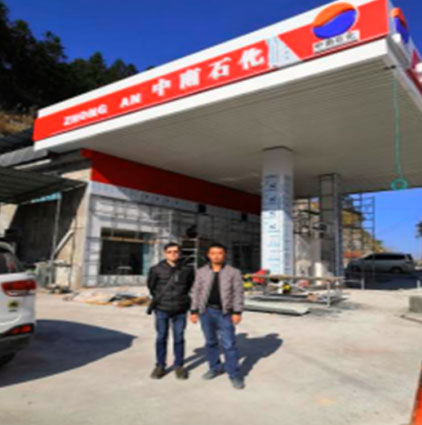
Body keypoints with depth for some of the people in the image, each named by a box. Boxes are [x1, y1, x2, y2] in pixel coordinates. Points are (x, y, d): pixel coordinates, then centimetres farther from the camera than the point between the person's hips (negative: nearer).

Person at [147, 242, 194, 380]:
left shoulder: (187, 270, -2)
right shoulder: (157, 269, -6)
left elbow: (191, 285, 13)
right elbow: (151, 286, 9)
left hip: (180, 310, 1)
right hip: (162, 309, 0)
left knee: (179, 338, 9)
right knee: (161, 337, 9)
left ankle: (179, 366, 23)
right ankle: (160, 366, 23)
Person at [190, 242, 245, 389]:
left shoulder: (234, 272, -1)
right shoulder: (201, 272, 5)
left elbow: (238, 293, -3)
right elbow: (196, 292, 7)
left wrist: (237, 312, -9)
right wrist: (194, 311, 3)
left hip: (225, 312, -3)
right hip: (206, 311, 3)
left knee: (229, 344, -4)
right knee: (210, 342, 14)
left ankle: (235, 375, 6)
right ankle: (215, 368, 30)